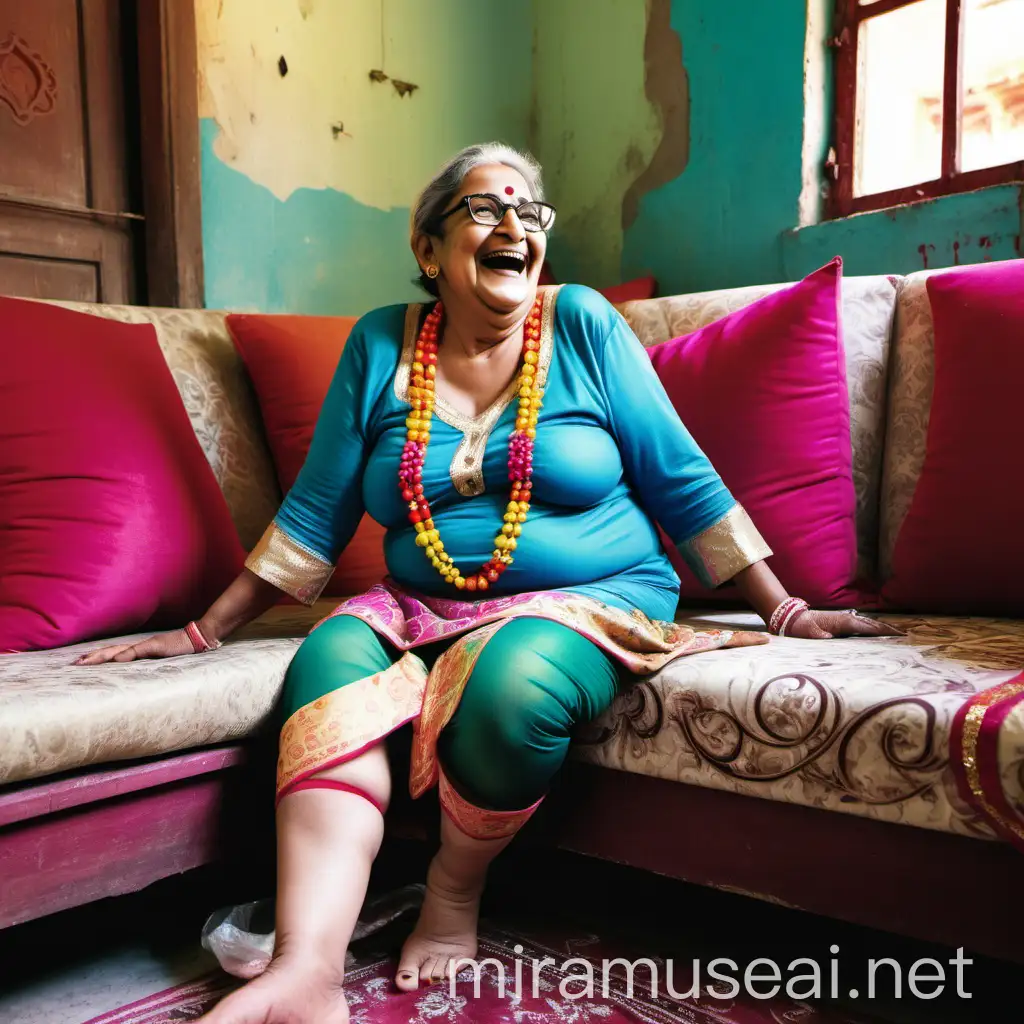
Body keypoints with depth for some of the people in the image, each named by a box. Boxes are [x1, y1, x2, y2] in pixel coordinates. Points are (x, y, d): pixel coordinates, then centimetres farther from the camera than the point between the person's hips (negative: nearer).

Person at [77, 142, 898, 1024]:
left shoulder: (582, 324, 1)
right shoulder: (382, 344, 6)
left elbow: (682, 480, 2)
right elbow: (317, 513, 7)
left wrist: (782, 610, -2)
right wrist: (205, 633, 5)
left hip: (591, 601, -2)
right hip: (422, 608, 3)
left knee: (514, 679, -34)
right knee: (330, 662, -27)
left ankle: (455, 891, -5)